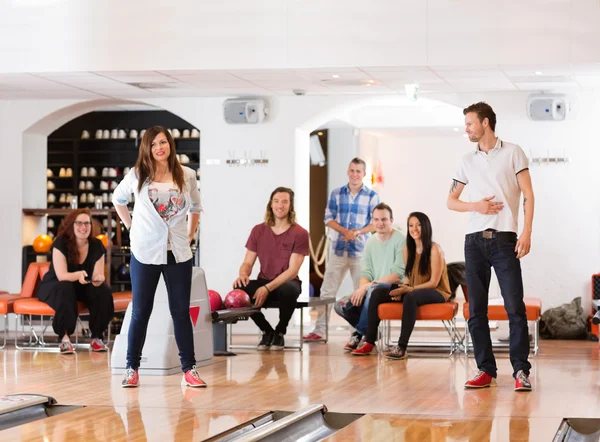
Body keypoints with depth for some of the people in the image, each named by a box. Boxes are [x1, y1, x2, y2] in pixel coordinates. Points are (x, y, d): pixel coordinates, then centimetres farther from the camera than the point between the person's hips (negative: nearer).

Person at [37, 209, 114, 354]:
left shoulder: (97, 245, -9)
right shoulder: (61, 243, -21)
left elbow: (98, 274, -12)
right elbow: (62, 275, -28)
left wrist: (98, 278, -38)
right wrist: (78, 275, -50)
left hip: (83, 287, 4)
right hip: (54, 286, -4)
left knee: (104, 291, -25)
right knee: (65, 289, -39)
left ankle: (96, 337, -15)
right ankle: (64, 338, -33)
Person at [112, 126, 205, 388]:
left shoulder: (186, 176, 2)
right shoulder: (137, 175, 0)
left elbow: (195, 207, 18)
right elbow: (118, 199, 16)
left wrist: (190, 235, 10)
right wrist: (131, 227, 7)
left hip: (178, 253, 1)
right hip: (145, 253, -1)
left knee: (181, 312, 4)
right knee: (140, 312, 4)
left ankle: (189, 370, 7)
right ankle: (132, 369, 11)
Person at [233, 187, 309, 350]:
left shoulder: (300, 234, -7)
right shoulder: (258, 230, 5)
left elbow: (292, 270, -14)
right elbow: (247, 263, 6)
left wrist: (267, 288, -27)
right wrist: (243, 274, -21)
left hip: (287, 283, -3)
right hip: (263, 281, 3)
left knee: (288, 290, -41)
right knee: (240, 290, -30)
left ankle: (280, 332, -7)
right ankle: (267, 331, -2)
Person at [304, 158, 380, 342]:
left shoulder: (372, 196, 1)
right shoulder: (336, 194, 7)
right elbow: (329, 218, 4)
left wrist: (358, 232, -17)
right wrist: (345, 231, -13)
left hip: (361, 250, -2)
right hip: (338, 249, 2)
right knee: (327, 290, 1)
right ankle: (319, 330, 5)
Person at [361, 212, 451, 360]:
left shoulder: (434, 249, -11)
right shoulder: (407, 249, 9)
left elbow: (434, 282, -14)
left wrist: (409, 289, -21)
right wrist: (402, 288, -9)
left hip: (436, 292, -7)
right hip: (413, 290, 7)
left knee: (410, 297, -40)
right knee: (377, 294, -11)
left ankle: (402, 347, -42)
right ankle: (370, 341, -16)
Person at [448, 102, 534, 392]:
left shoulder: (512, 153, 3)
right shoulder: (467, 161, 15)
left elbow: (528, 195, -1)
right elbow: (451, 201, 17)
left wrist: (527, 233, -12)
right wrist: (475, 206, -3)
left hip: (504, 239, -4)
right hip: (474, 241, 4)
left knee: (515, 307, -9)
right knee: (476, 310, 3)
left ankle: (521, 371, -4)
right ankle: (486, 370, 10)